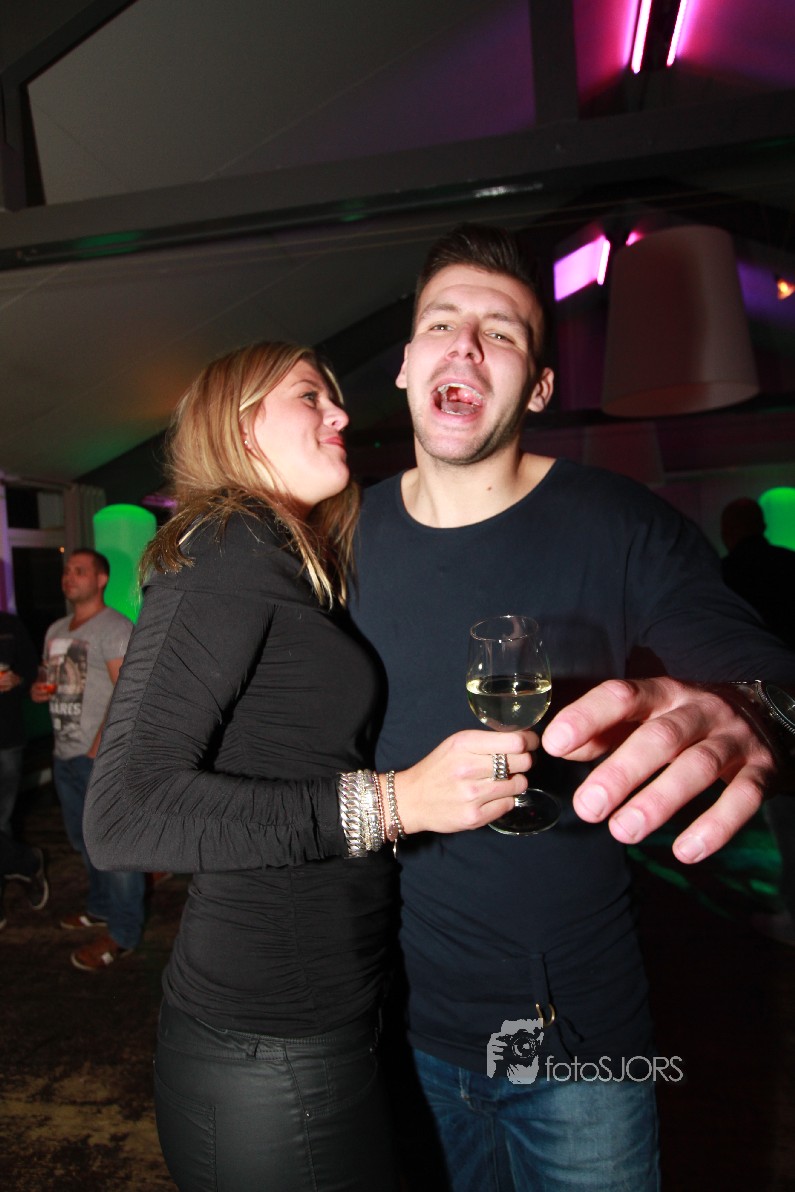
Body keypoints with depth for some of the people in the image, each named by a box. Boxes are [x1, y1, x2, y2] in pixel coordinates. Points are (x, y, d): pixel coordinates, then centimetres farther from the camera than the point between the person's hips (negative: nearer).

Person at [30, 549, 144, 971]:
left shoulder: (114, 628, -11)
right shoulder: (56, 631, 15)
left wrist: (98, 750, -21)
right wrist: (41, 691, 3)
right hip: (65, 754, 9)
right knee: (84, 840, 20)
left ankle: (122, 933, 10)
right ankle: (101, 907, 38)